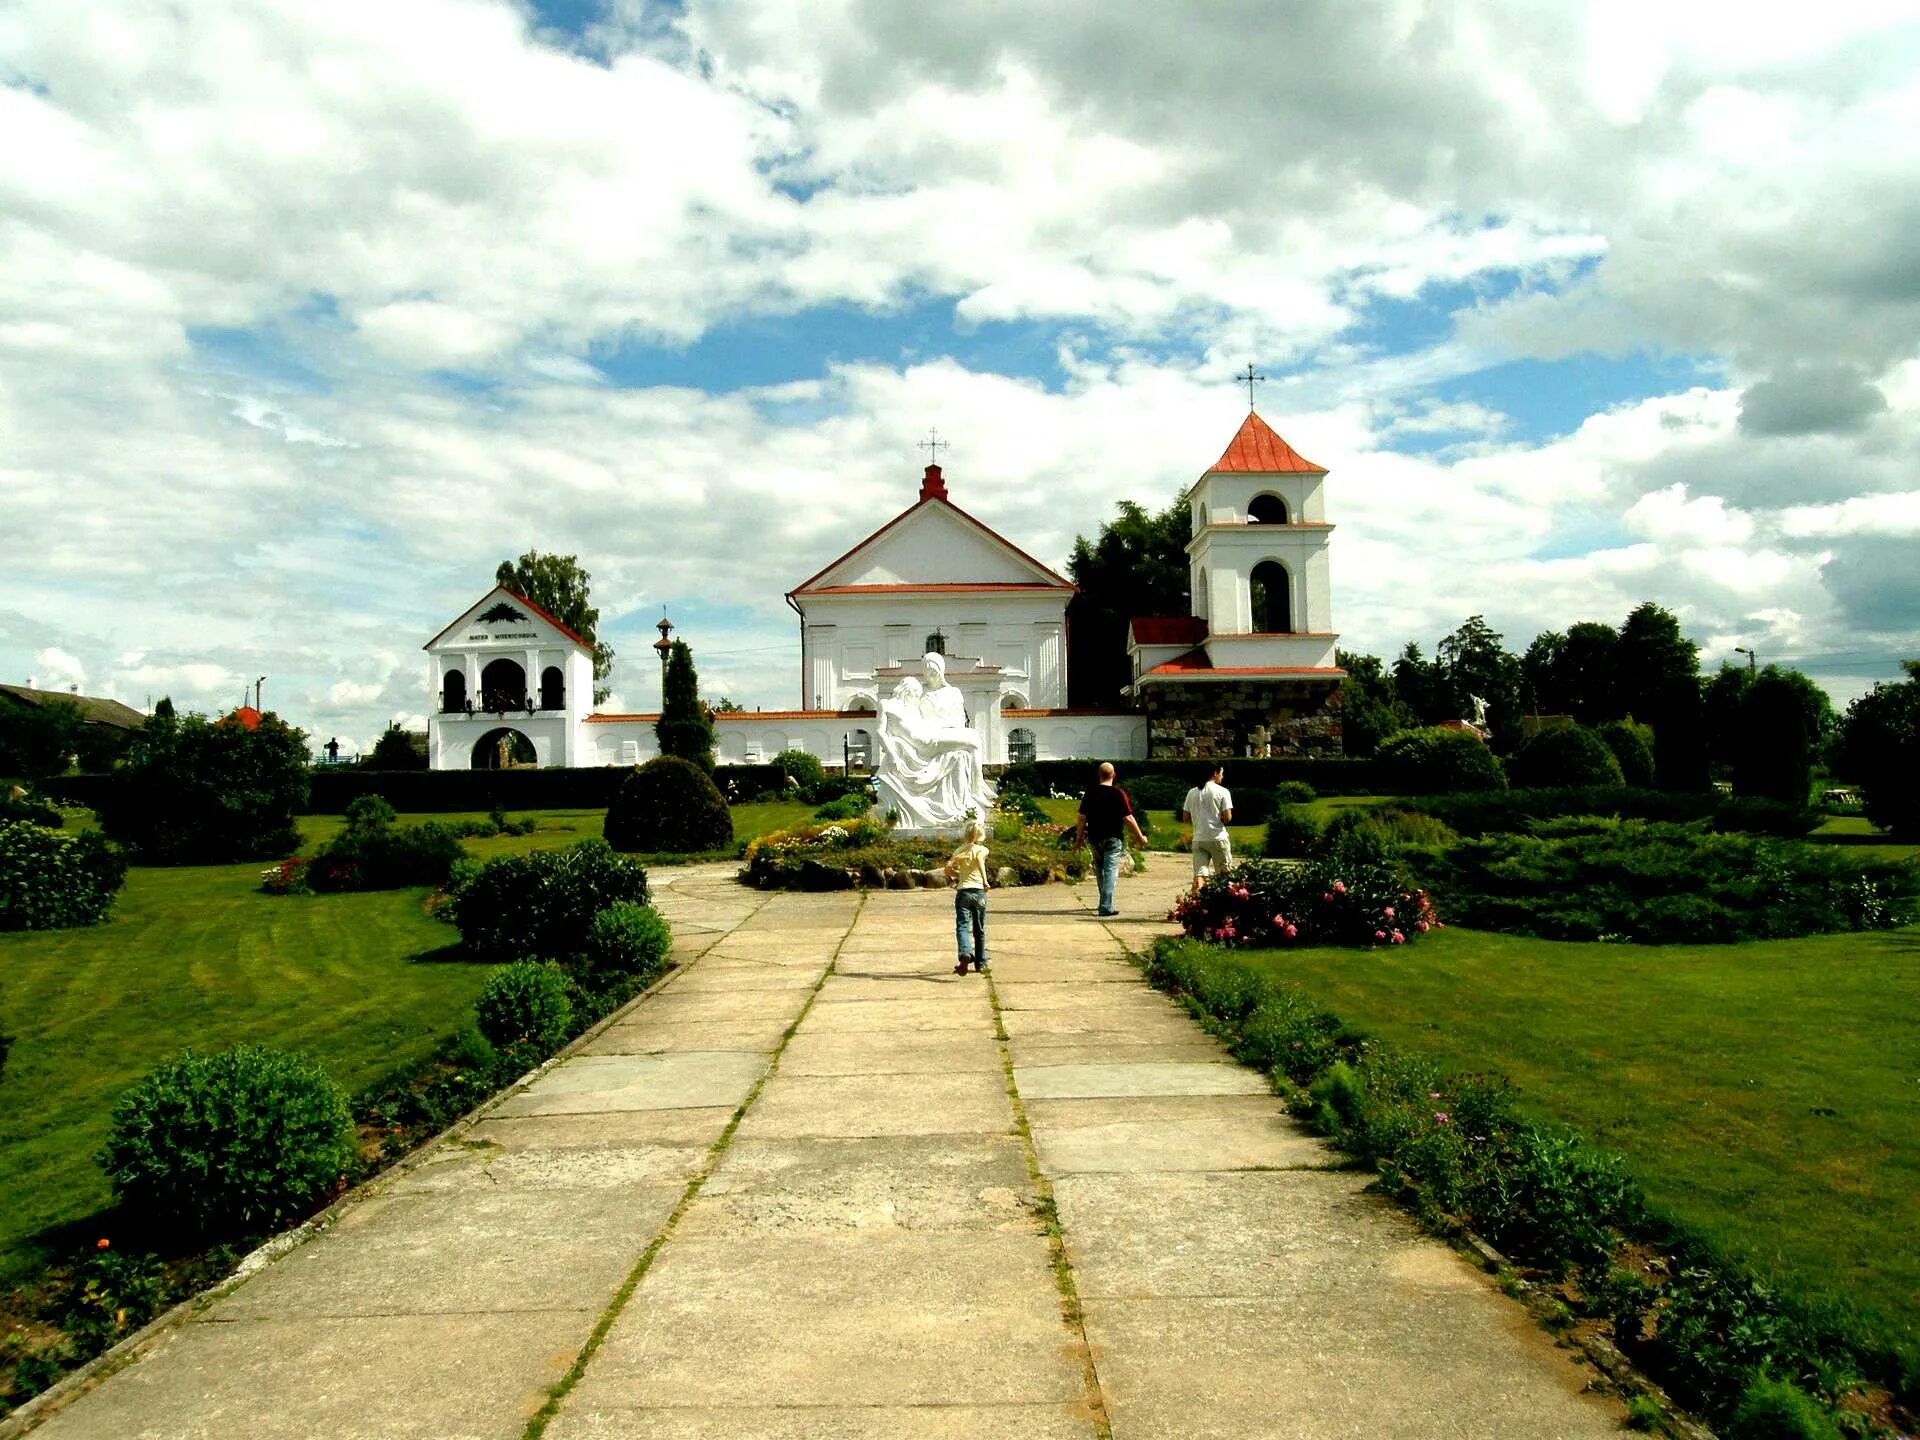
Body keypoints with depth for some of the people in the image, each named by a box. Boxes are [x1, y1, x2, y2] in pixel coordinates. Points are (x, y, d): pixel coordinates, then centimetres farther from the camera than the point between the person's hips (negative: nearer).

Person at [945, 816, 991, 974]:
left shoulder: (960, 850, 11)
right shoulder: (982, 849, 4)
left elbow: (948, 869, 3)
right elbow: (980, 860, -19)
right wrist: (985, 880, -24)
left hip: (963, 891, 0)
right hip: (979, 891, 0)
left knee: (962, 926, -8)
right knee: (979, 929, 13)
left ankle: (966, 953, -35)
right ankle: (980, 964, 20)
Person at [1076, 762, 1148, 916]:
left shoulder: (1090, 794, 0)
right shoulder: (1119, 794, -10)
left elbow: (1082, 818, 1)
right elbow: (1128, 819, -11)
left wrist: (1079, 838, 12)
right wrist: (1140, 837, -1)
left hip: (1095, 838, 4)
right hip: (1114, 838, -4)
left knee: (1099, 870, 19)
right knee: (1111, 870, -3)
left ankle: (1104, 902, 31)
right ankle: (1106, 907, -12)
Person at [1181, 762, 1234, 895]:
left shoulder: (1192, 793, 8)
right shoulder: (1222, 792, -6)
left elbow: (1185, 818, 9)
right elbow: (1227, 818, -11)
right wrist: (1222, 820, 10)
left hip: (1198, 839, 4)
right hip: (1217, 838, -4)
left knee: (1199, 874, -1)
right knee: (1225, 874, 12)